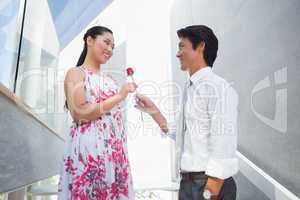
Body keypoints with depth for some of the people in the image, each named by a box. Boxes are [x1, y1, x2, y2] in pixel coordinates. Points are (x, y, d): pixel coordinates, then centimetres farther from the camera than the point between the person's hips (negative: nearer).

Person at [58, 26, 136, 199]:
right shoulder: (76, 73, 1)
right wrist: (119, 97, -10)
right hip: (88, 149, -6)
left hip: (116, 151, 6)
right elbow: (80, 113, -13)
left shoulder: (110, 80, 19)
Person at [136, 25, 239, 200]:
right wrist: (154, 112, 8)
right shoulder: (189, 89, 10)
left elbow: (223, 148, -19)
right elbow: (182, 138, 10)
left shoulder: (218, 88, -14)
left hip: (208, 184, -7)